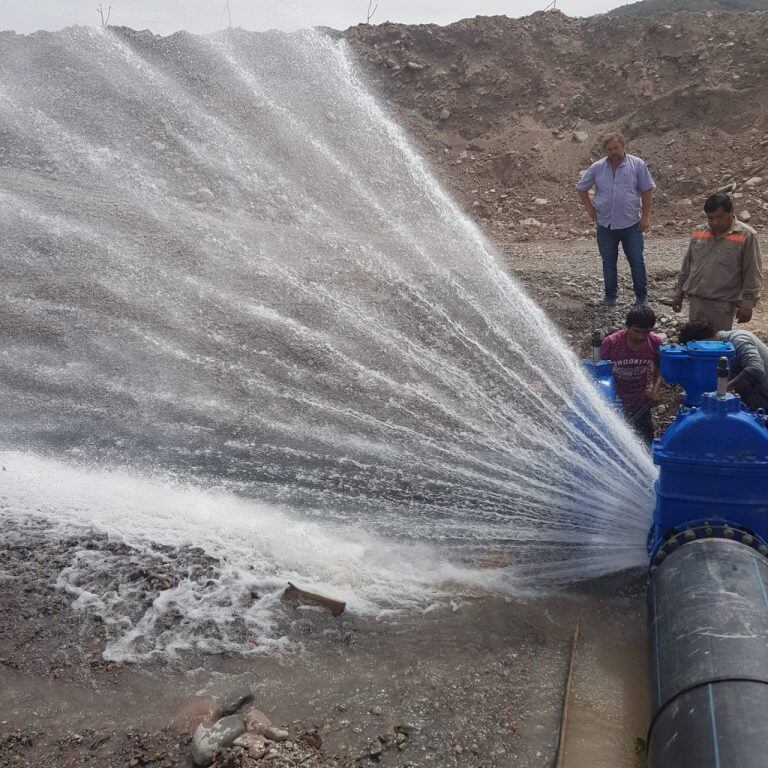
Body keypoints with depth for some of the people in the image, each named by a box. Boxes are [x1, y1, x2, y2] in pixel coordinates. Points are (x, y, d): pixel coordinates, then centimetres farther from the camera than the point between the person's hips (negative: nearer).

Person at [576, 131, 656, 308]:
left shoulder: (637, 165, -2)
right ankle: (610, 295, 23)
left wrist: (645, 217, -5)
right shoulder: (597, 168, 3)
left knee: (637, 262, 4)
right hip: (605, 225, 2)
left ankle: (641, 296, 16)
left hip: (631, 225, -2)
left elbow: (647, 191, 0)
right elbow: (581, 189, 15)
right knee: (608, 262, 11)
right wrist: (590, 208, 5)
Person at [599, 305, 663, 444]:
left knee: (646, 443, 11)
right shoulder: (610, 343, -25)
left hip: (639, 403, 3)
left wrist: (655, 389, -11)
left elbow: (659, 368, 3)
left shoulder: (656, 343, -16)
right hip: (613, 403, -3)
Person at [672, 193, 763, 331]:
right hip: (695, 301, 5)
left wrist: (747, 304, -9)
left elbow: (752, 274, -6)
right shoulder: (698, 233, 8)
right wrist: (679, 293, 17)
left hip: (723, 304, -5)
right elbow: (687, 267, 17)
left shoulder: (746, 235, -7)